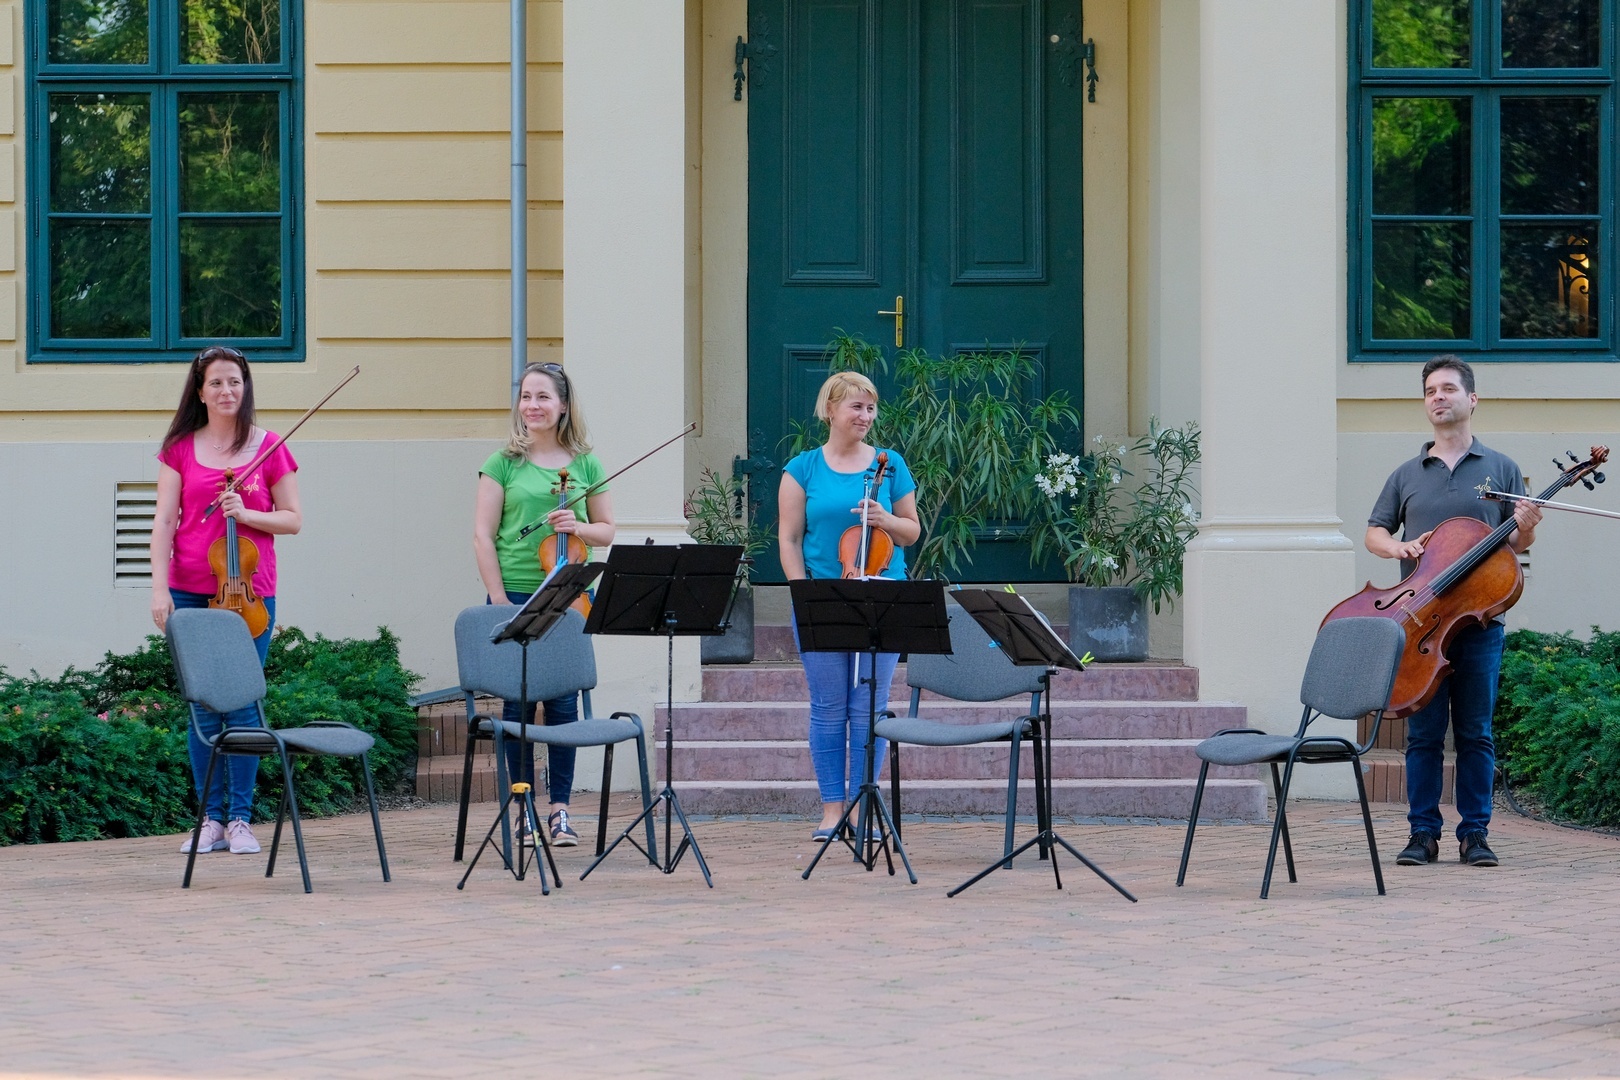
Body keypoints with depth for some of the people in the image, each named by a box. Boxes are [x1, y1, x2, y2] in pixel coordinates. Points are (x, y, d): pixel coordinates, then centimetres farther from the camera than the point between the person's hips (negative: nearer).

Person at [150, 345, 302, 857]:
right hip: (191, 593, 1)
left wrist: (246, 513, -10)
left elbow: (292, 519, 7)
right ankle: (212, 818, 10)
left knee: (242, 703, -3)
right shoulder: (180, 449, 7)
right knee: (204, 706, 3)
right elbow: (164, 521, 3)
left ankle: (240, 818, 5)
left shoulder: (269, 448, 4)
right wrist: (160, 589, -5)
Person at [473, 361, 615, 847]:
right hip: (515, 595, -1)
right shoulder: (504, 462, 2)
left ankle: (560, 808, 9)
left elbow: (607, 531, 13)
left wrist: (579, 528, -9)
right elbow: (483, 534, -1)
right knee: (518, 703, 3)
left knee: (563, 702, 1)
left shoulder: (585, 464, 7)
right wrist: (499, 600, -8)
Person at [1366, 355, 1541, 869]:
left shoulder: (1500, 469, 7)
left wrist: (1524, 530, -15)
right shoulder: (1407, 475, 11)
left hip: (1479, 620, -1)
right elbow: (1374, 532, 15)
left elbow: (1518, 541, 8)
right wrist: (1398, 547, -6)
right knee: (1423, 732, 1)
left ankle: (1475, 834, 9)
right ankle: (1423, 833, 7)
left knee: (1475, 733, 2)